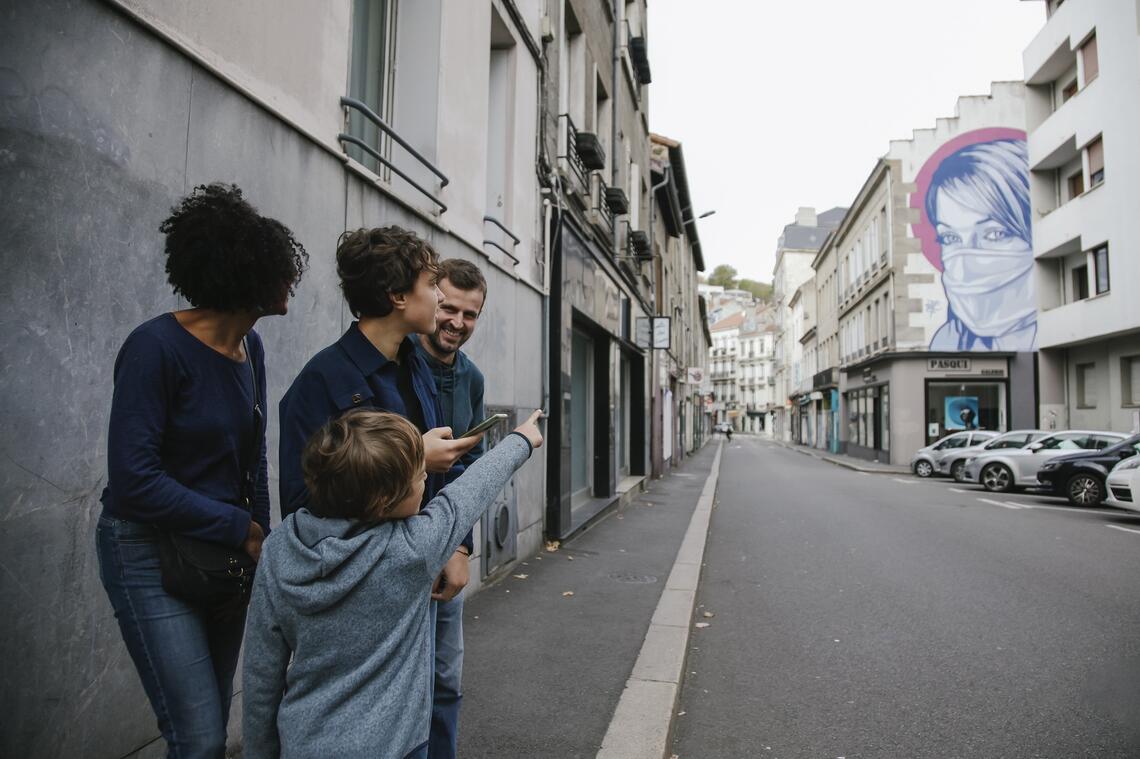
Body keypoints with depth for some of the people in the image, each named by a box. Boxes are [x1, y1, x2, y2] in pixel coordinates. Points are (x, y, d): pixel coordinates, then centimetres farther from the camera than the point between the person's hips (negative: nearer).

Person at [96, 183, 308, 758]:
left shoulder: (250, 347, 2)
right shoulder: (157, 346, -19)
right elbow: (133, 482, -22)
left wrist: (260, 539, 6)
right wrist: (239, 527, -15)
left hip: (226, 554, 7)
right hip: (151, 554, -6)